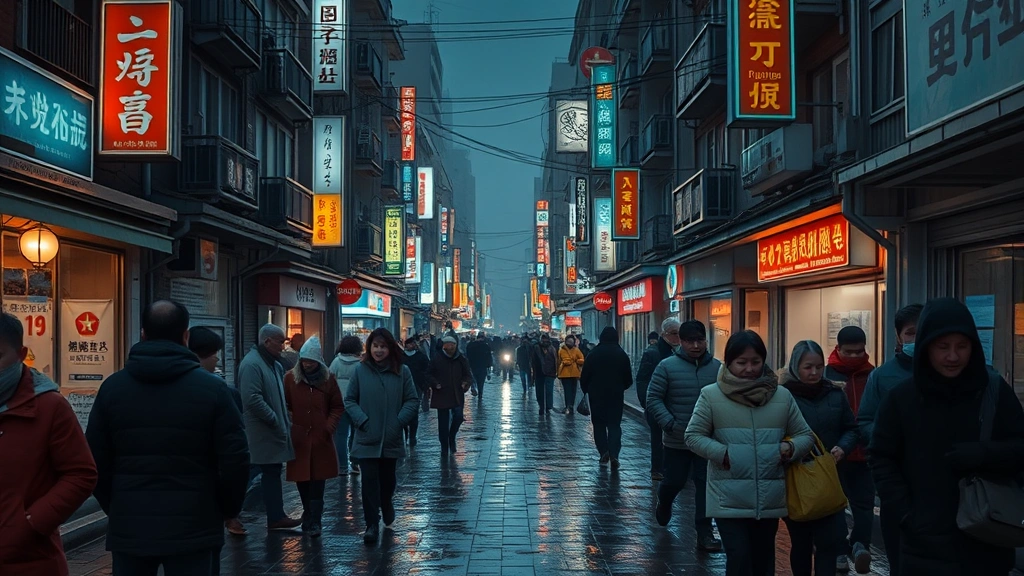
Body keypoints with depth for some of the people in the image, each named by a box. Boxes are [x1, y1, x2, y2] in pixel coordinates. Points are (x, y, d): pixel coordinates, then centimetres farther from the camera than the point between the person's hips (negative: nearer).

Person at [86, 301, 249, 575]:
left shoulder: (112, 387, 2)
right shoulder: (212, 388, -6)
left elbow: (96, 461, 5)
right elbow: (235, 460, -8)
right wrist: (228, 509, 8)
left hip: (129, 527, 2)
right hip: (193, 529, -2)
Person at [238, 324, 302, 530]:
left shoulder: (274, 364, 15)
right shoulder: (252, 364, -17)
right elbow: (252, 399, -25)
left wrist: (284, 419, 13)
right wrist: (275, 420, -19)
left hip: (275, 430, 9)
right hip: (265, 432, -9)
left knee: (273, 472, 12)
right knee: (271, 472, -3)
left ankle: (277, 516, 18)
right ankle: (276, 517, 3)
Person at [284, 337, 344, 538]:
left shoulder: (328, 379, 2)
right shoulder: (290, 378, 0)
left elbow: (338, 407, 8)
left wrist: (330, 426, -4)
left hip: (321, 439, -1)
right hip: (298, 438, 1)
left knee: (317, 481, -4)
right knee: (302, 479, 6)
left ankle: (314, 521, -1)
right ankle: (309, 515, 23)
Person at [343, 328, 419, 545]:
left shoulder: (402, 371, -3)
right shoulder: (361, 370, -2)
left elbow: (412, 400, 1)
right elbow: (350, 400, 2)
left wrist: (400, 421, -11)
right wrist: (361, 419, -12)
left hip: (392, 439, 1)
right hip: (367, 439, -1)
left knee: (387, 479, 16)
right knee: (369, 480, -4)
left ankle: (387, 515, 40)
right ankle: (371, 525, 2)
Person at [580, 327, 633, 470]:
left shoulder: (593, 354, -4)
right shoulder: (622, 355, -2)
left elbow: (584, 376, -4)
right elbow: (628, 379, 2)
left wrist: (586, 390, 12)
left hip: (597, 395, 0)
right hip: (616, 396, 0)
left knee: (599, 424, 13)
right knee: (614, 424, 3)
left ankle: (604, 452, 5)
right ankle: (614, 455, -11)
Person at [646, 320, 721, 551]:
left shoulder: (717, 368, -1)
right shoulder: (667, 366, -8)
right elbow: (654, 399, -7)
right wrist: (670, 424, -17)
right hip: (677, 441, -1)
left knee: (706, 485, 1)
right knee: (674, 481, 11)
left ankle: (704, 532, 10)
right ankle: (663, 504, 44)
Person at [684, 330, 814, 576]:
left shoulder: (782, 396, 5)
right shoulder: (711, 395, -3)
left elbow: (805, 435, 10)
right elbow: (693, 435, -2)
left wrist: (791, 448, -12)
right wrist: (722, 453, -16)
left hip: (770, 499, 3)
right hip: (729, 499, -3)